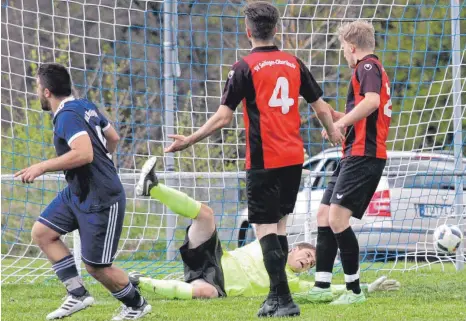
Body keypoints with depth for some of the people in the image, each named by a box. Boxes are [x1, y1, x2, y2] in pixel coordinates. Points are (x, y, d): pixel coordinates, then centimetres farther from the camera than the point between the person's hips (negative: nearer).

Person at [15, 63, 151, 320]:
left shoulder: (67, 116, -23)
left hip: (101, 200, -10)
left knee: (96, 267, 0)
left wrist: (43, 167, -30)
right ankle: (78, 295, 10)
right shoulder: (85, 107, 6)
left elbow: (84, 153, -37)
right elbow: (113, 138, 17)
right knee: (42, 232, 8)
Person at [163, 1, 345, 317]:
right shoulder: (293, 63, 7)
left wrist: (189, 140, -3)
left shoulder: (244, 68, -8)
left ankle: (283, 300, -12)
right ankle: (277, 295, 21)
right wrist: (333, 132, 30)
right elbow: (321, 107, 11)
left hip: (264, 160, -5)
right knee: (279, 223, 17)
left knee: (266, 228, -3)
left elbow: (223, 117, -12)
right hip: (294, 158, 6)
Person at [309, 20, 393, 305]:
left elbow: (371, 101, -28)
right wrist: (338, 117, 23)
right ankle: (321, 288, 12)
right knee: (325, 215, 11)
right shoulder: (375, 70, 24)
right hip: (357, 156, 11)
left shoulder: (367, 67, -8)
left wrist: (341, 122, -21)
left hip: (363, 155, -11)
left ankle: (354, 290, -12)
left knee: (337, 217, -16)